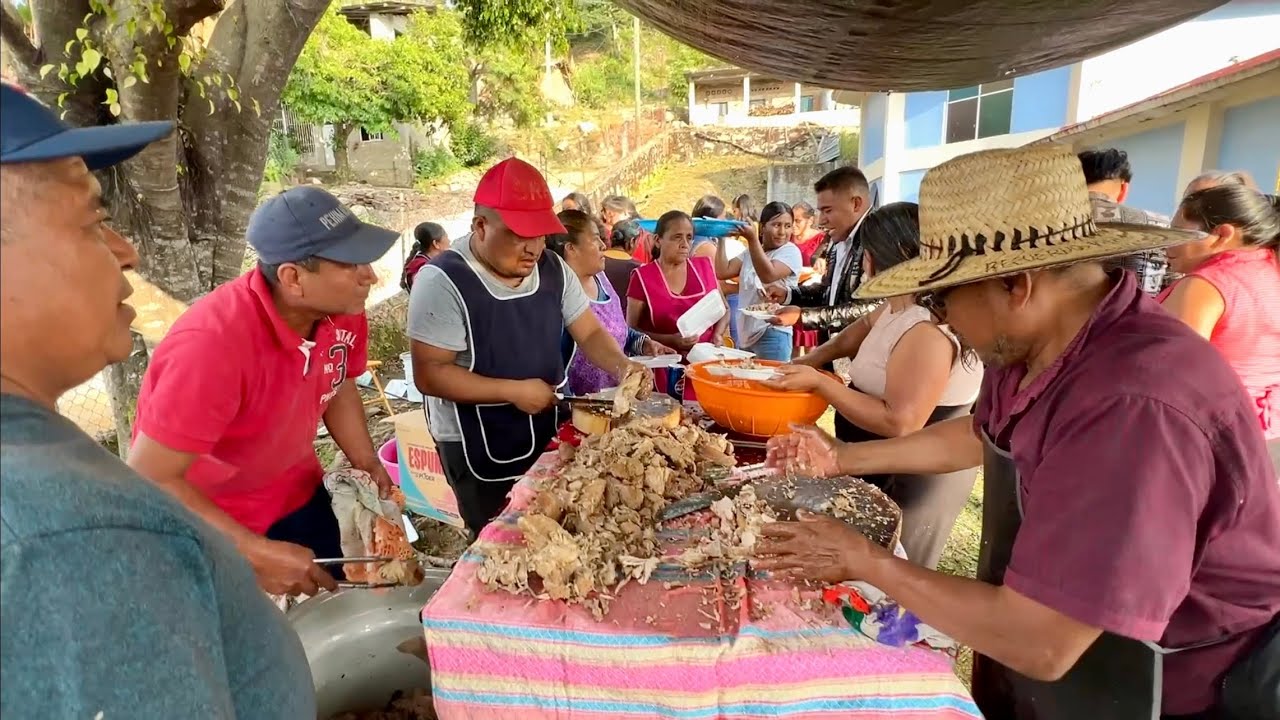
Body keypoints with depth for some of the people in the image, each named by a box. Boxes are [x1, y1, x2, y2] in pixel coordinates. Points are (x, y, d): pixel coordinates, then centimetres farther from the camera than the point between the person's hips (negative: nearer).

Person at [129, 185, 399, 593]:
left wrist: (369, 466, -7)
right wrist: (256, 552, -32)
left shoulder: (343, 310, -17)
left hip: (297, 496, 6)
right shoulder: (214, 343, -36)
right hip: (206, 520, -5)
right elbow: (149, 479, -30)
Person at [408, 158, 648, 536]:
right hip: (476, 449, -6)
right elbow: (429, 375, -21)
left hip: (545, 435, 6)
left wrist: (621, 366, -19)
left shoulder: (553, 268, -3)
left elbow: (590, 333, 2)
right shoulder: (444, 281, -21)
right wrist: (513, 391, -24)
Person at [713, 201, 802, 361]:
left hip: (772, 333, -6)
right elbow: (722, 272, 4)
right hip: (745, 332, 6)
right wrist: (721, 239, 2)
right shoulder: (750, 251, 13)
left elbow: (768, 275, -23)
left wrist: (752, 239, -22)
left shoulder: (791, 252, -7)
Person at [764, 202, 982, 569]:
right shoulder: (899, 305, 1)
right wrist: (812, 360, 5)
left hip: (914, 480, -9)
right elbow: (864, 328, 21)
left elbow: (900, 424, -32)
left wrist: (818, 382, -26)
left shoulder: (927, 330, -30)